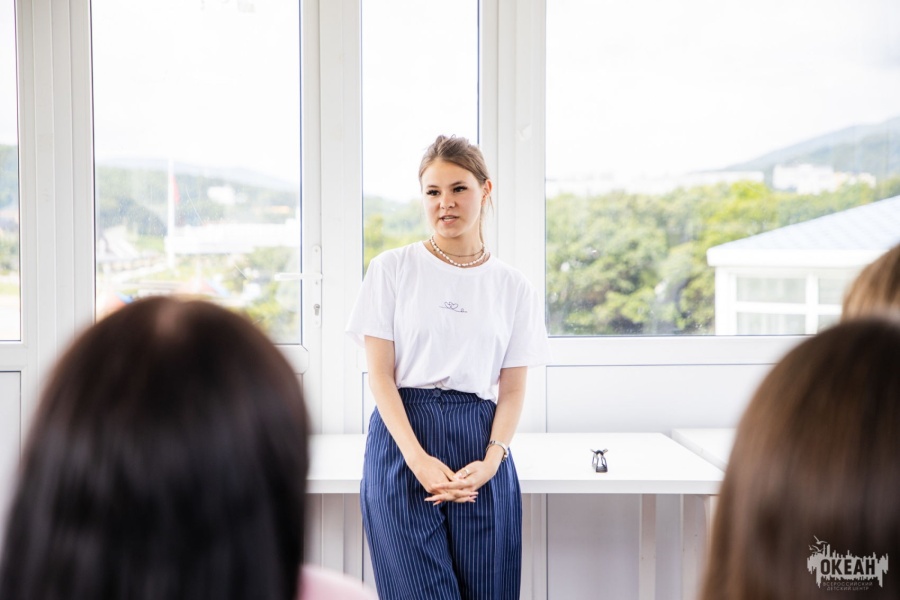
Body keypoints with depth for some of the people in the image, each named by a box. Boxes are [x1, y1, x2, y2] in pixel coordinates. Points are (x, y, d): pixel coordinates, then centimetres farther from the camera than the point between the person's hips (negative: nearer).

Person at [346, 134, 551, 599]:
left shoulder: (514, 288, 9)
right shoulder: (392, 269, 4)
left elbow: (512, 390, 7)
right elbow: (380, 374, -2)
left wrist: (491, 460, -10)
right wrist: (418, 458, -13)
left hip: (480, 444, 2)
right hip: (402, 442, -2)